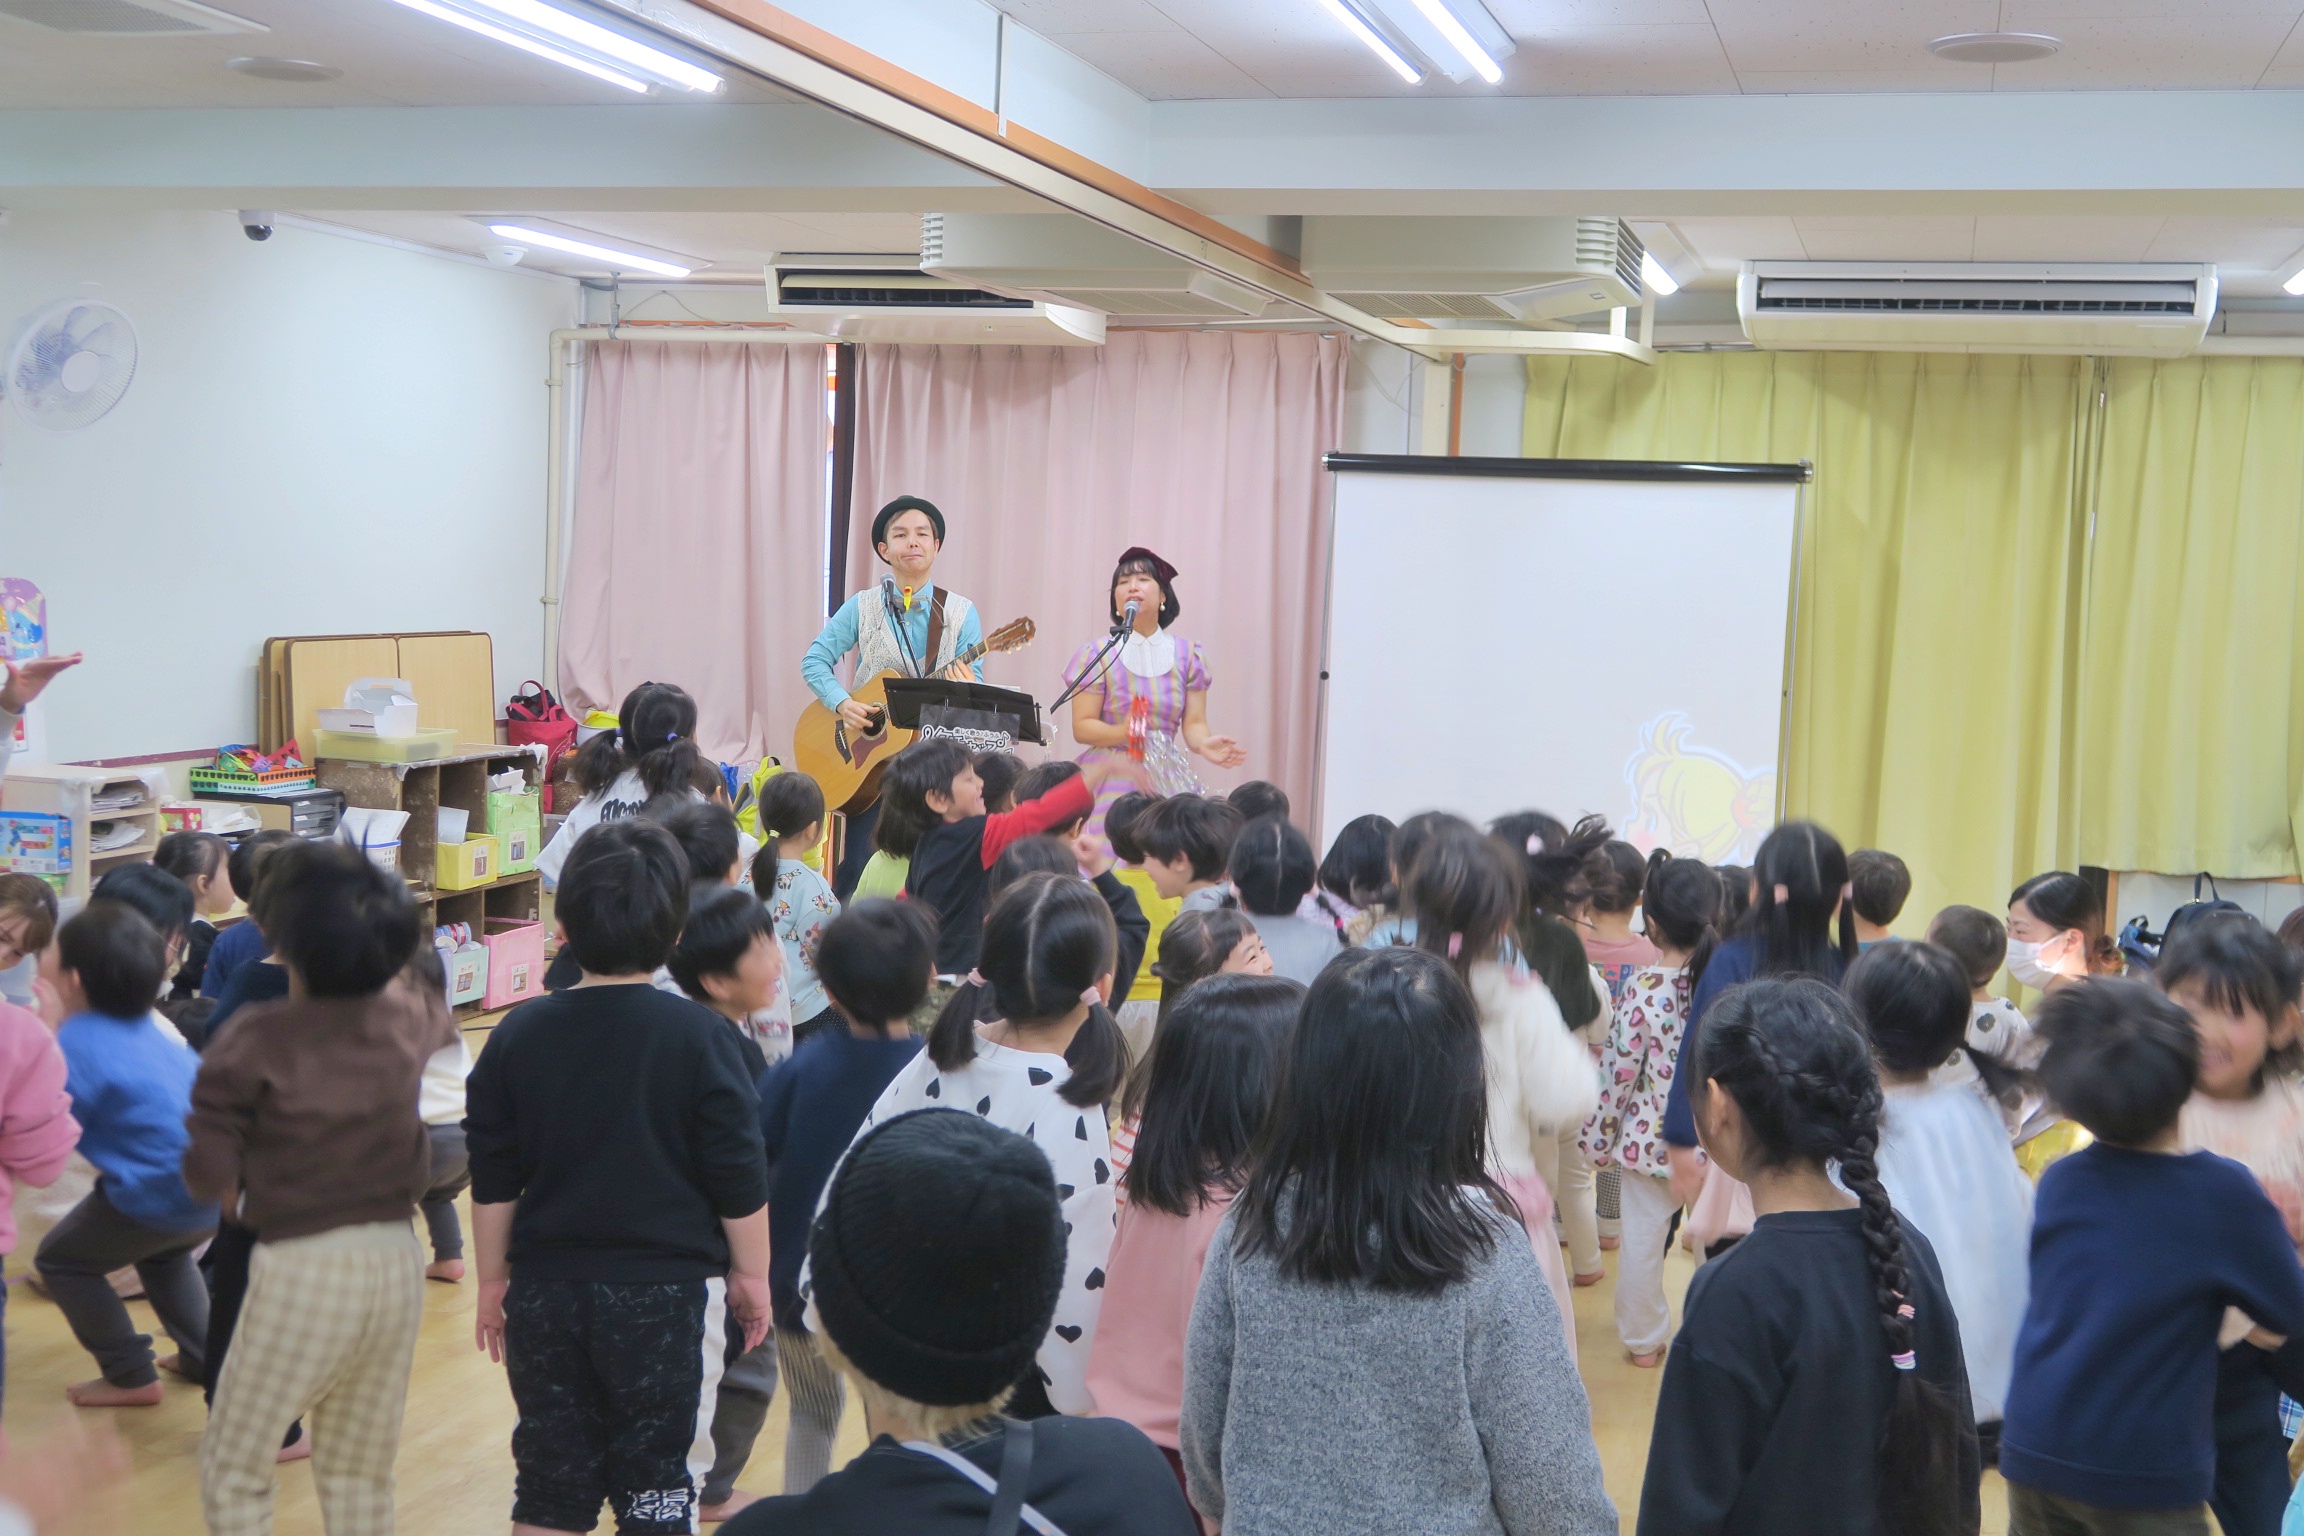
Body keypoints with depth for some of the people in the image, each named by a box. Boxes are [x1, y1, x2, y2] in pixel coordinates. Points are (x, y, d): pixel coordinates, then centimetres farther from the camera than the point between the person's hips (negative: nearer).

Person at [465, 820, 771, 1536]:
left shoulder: (518, 1035, -2)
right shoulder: (701, 1037, -11)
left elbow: (492, 1180, 4)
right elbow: (739, 1179, -7)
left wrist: (494, 1281, 15)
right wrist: (751, 1275, 6)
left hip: (546, 1289, 3)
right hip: (668, 1290, -3)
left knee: (550, 1476, 14)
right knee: (656, 1477, 7)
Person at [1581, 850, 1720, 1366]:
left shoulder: (1642, 988, -17)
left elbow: (1618, 1068, -12)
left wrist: (1600, 1136, 0)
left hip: (1648, 1134, -2)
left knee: (1643, 1237, 12)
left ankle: (1644, 1340, 23)